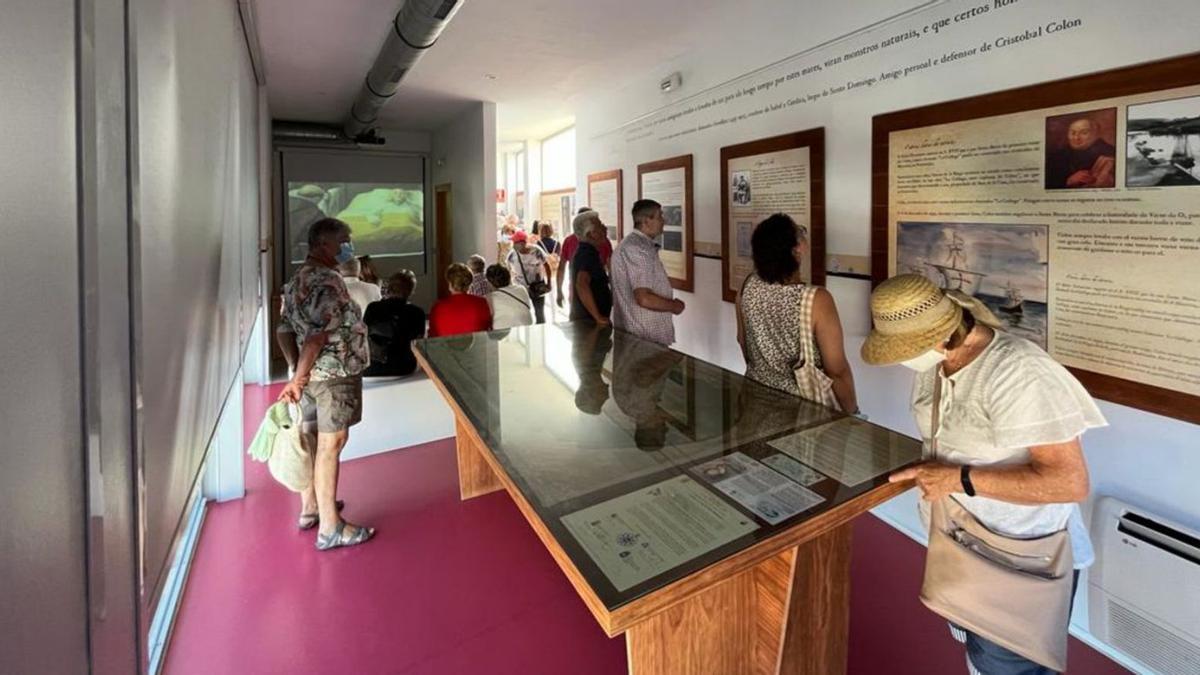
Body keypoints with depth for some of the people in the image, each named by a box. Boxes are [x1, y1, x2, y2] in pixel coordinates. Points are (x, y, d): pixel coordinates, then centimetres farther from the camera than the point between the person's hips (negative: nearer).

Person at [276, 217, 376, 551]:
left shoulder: (298, 279, 14)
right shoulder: (328, 280, -17)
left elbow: (284, 330, 13)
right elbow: (317, 335, -25)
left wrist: (297, 371, 9)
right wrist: (298, 378, -21)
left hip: (312, 374, 10)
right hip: (334, 375, -10)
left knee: (311, 441, 18)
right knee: (330, 445, -5)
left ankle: (310, 508, 33)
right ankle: (330, 528, 3)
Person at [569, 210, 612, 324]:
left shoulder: (583, 251, 13)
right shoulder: (588, 254, -18)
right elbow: (582, 285, -33)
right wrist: (598, 317, -28)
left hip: (583, 317, 10)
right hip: (589, 320, -10)